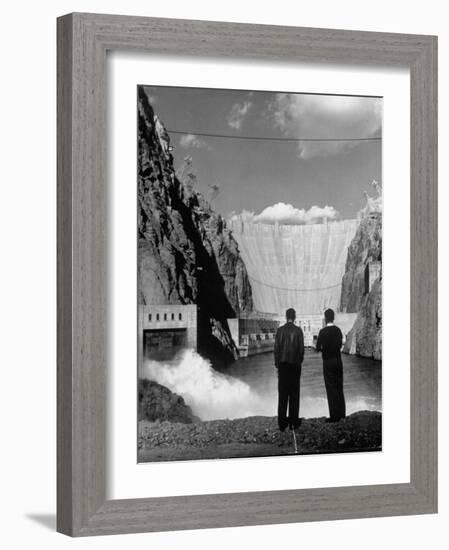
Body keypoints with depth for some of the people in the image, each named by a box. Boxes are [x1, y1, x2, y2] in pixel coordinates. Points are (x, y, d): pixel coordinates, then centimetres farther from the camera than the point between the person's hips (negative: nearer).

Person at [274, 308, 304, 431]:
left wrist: (277, 364, 7)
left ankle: (282, 422, 2)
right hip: (295, 364, -1)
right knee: (294, 393, 4)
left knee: (282, 393, 4)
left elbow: (276, 348, -1)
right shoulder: (298, 330, -5)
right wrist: (299, 361, 10)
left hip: (283, 364, 1)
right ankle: (293, 422, 3)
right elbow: (301, 348, -4)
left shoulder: (280, 330, -1)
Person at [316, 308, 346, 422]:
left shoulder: (323, 332, -14)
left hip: (328, 362, -5)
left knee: (331, 389, -3)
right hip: (338, 361, 5)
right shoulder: (338, 330, 3)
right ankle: (341, 413, 22)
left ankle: (334, 415, -3)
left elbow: (318, 348, -11)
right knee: (339, 388, 15)